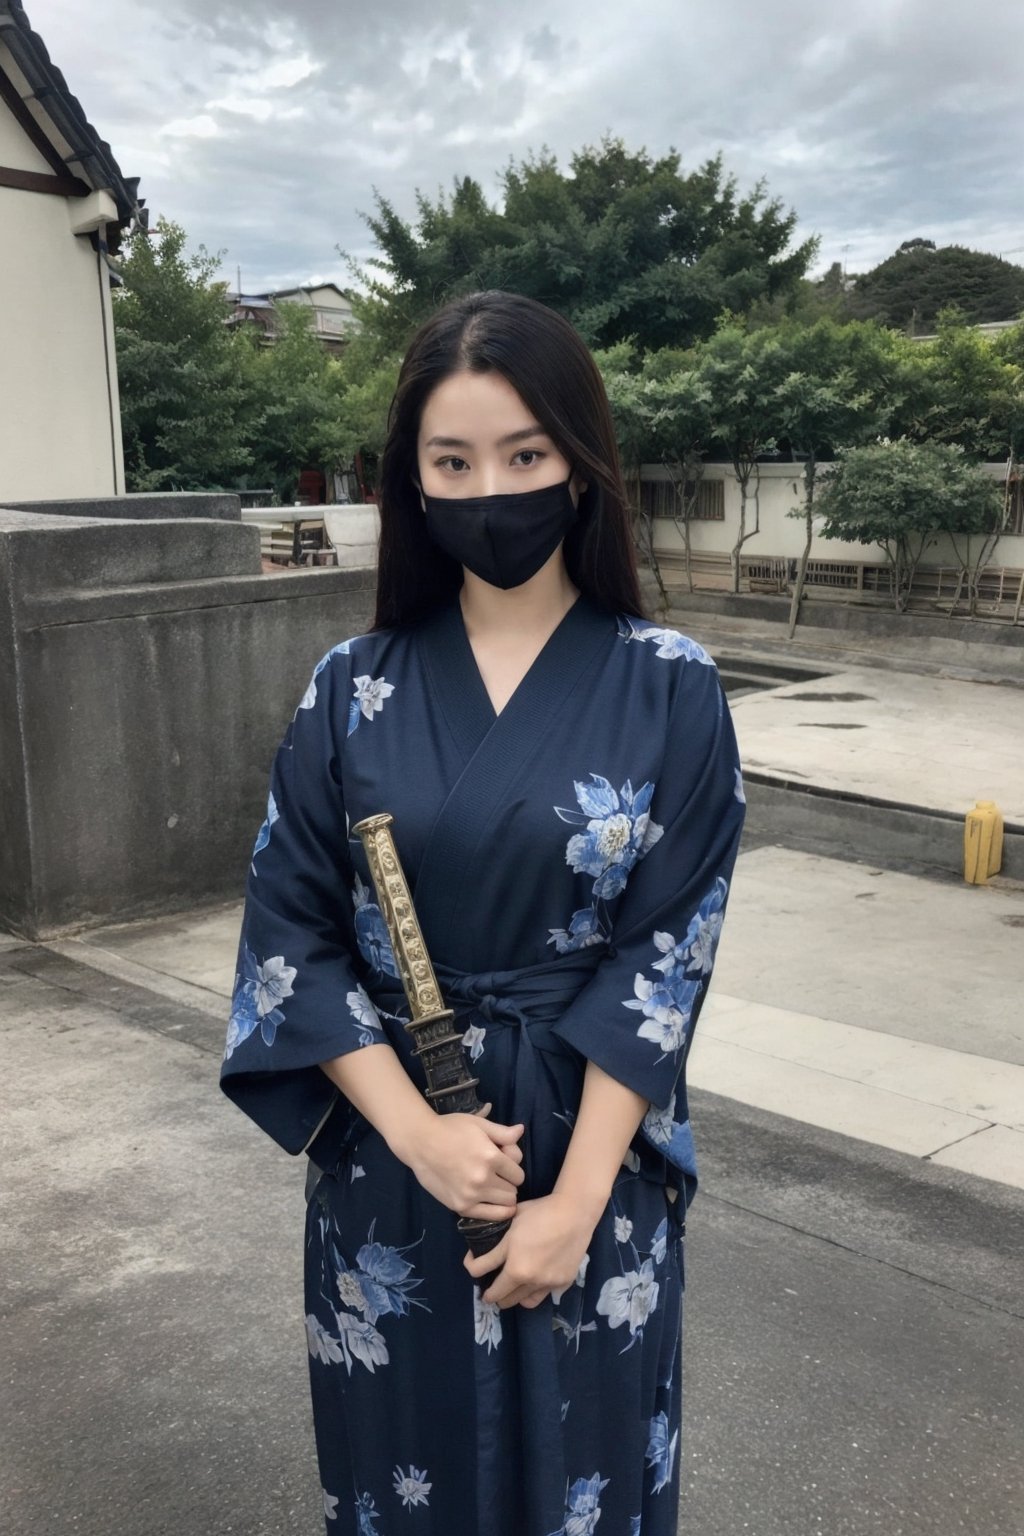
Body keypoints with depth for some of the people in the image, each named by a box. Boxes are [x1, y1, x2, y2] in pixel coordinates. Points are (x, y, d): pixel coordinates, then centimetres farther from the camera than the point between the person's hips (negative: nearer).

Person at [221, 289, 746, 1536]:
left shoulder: (670, 690, -8)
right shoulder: (352, 688, -4)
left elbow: (668, 953, -10)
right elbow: (289, 934, -5)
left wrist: (575, 1197, -14)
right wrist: (417, 1132, -15)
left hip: (591, 1147, -1)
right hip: (386, 1152, 2)